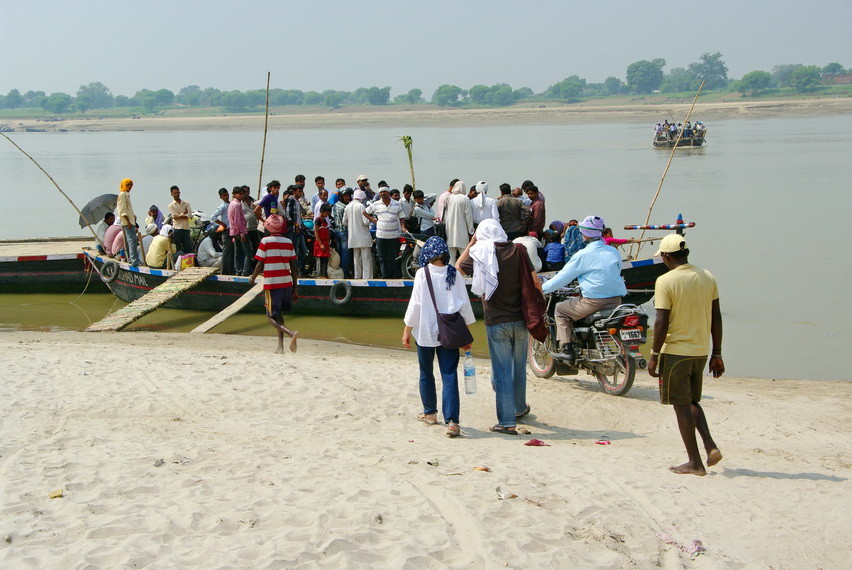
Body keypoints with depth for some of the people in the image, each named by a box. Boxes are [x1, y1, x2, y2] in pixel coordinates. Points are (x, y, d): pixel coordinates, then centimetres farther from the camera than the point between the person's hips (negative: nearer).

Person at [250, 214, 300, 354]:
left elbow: (260, 265, -6)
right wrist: (294, 290, 12)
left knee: (272, 317, 0)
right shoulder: (288, 242, 7)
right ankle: (280, 346, 13)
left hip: (271, 283, -5)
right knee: (279, 313, 19)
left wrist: (253, 277, 13)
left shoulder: (265, 241, -5)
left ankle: (291, 333, -25)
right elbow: (294, 268, 6)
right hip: (287, 282, 5)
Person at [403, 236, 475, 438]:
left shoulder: (422, 274, -8)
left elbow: (415, 304, -7)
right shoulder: (454, 274, 0)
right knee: (449, 376, -2)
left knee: (426, 374, 17)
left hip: (425, 332, -2)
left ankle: (430, 412, 31)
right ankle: (452, 421, -14)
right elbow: (464, 304, 3)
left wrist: (407, 330, 3)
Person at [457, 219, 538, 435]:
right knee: (519, 367, 19)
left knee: (501, 372, 1)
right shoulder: (518, 250, -3)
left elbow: (458, 268, 9)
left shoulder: (479, 254, -8)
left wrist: (471, 242, 11)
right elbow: (534, 280, -2)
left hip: (496, 322, -3)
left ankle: (507, 422, -2)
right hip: (521, 319, 3)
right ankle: (519, 408, 37)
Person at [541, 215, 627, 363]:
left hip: (593, 302, -6)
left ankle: (566, 348, 2)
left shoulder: (582, 255, -8)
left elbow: (563, 277, -3)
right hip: (616, 301, 7)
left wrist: (543, 289, 11)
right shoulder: (613, 252, 9)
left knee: (560, 309, 12)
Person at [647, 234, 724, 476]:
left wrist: (654, 355, -8)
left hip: (675, 351, -6)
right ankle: (710, 446, 6)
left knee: (682, 406, 3)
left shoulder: (665, 281, -13)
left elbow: (662, 323, -16)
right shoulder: (707, 277, 4)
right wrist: (717, 354, 14)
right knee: (692, 401, 22)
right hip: (700, 351, 6)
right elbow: (716, 318, 7)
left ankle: (695, 463, 7)